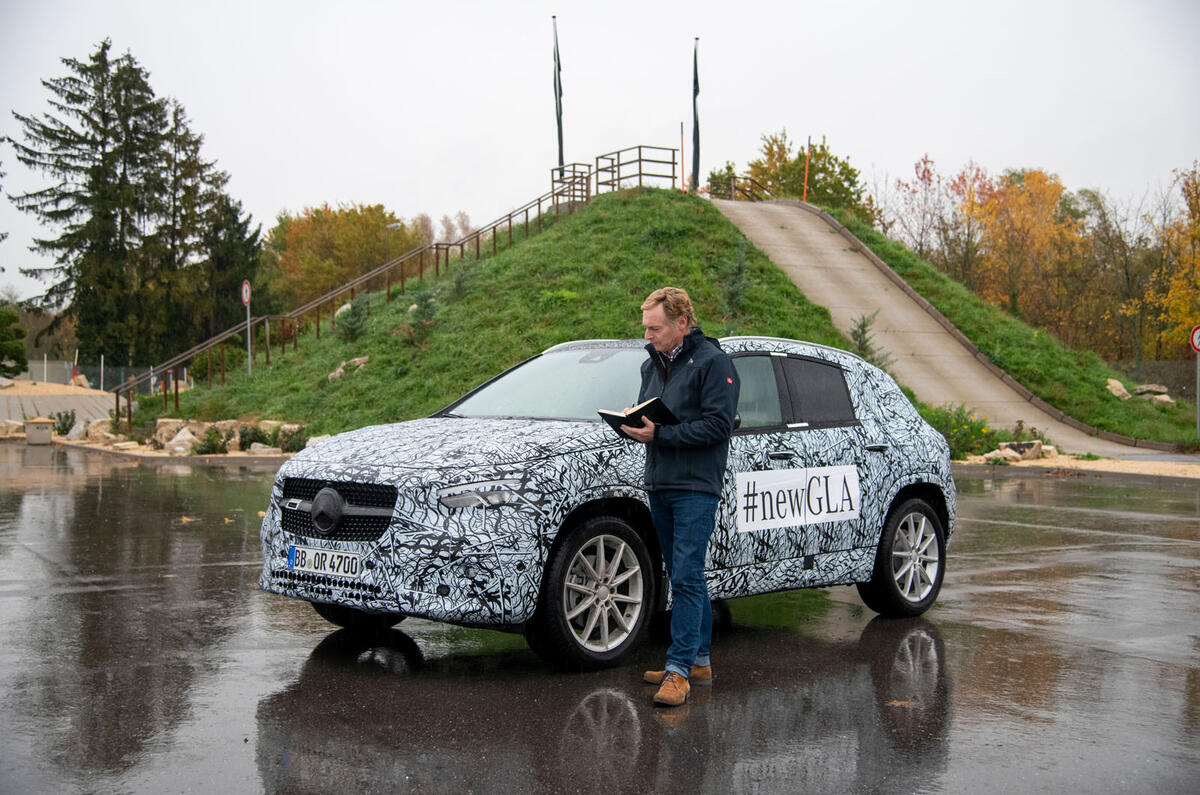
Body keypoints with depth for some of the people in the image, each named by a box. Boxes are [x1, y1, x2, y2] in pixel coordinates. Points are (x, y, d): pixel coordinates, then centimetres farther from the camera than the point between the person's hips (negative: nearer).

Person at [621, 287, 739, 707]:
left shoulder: (712, 362, -9)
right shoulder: (652, 364, 16)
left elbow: (718, 424, -16)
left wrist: (660, 434, -20)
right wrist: (634, 426, 0)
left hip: (696, 487, -8)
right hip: (659, 485, 8)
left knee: (687, 576, -11)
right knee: (683, 576, 12)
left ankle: (679, 670, -12)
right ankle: (699, 660, 20)